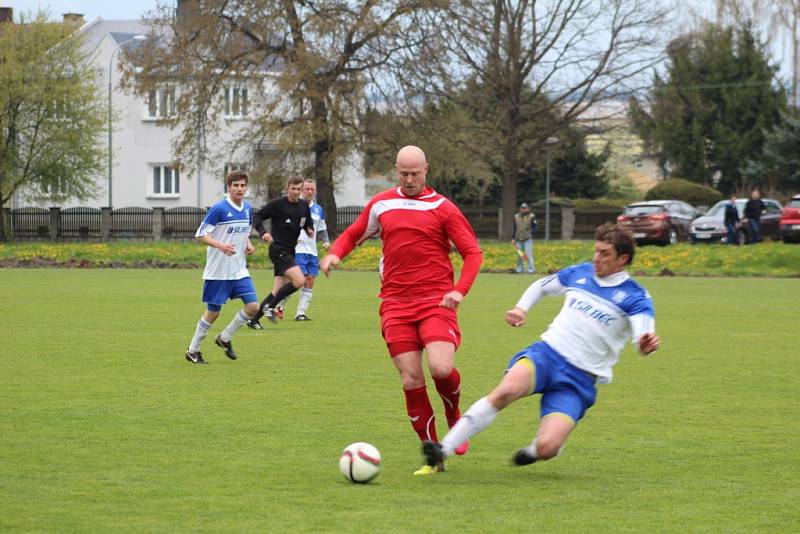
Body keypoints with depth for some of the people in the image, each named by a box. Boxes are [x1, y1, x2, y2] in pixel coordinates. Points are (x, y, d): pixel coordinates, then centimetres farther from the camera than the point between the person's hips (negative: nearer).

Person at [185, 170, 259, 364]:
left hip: (239, 270, 6)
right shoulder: (219, 208, -14)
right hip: (217, 271, -6)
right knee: (213, 313, 0)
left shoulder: (247, 209, 7)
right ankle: (193, 351, 18)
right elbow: (200, 235, -13)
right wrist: (220, 245, -27)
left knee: (253, 306, -6)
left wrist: (249, 245, 2)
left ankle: (225, 338, 15)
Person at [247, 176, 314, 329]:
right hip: (278, 249, -7)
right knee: (299, 280, -22)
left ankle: (254, 320, 13)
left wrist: (310, 230, 1)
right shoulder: (277, 204, -9)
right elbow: (257, 216, -8)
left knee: (278, 291, 5)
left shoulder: (304, 206, 9)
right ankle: (270, 306, -9)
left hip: (290, 251, 7)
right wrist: (263, 232, -25)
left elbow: (308, 222, 24)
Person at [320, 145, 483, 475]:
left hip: (436, 303, -3)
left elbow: (472, 252, 1)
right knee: (411, 381, -5)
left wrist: (460, 290, -16)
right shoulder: (381, 204, 11)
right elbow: (353, 235, 24)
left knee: (441, 368, -23)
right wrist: (335, 254, 1)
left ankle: (454, 417, 11)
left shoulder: (442, 208, 2)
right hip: (396, 305, 3)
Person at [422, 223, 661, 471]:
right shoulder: (579, 273, 10)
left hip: (579, 380, -2)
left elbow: (643, 335, -19)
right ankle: (443, 450, -31)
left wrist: (646, 344, -43)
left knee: (547, 447, -22)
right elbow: (541, 285, 28)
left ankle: (534, 451, 18)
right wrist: (521, 308, 9)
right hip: (547, 354, 2)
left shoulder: (634, 296, -2)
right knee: (507, 389, -33)